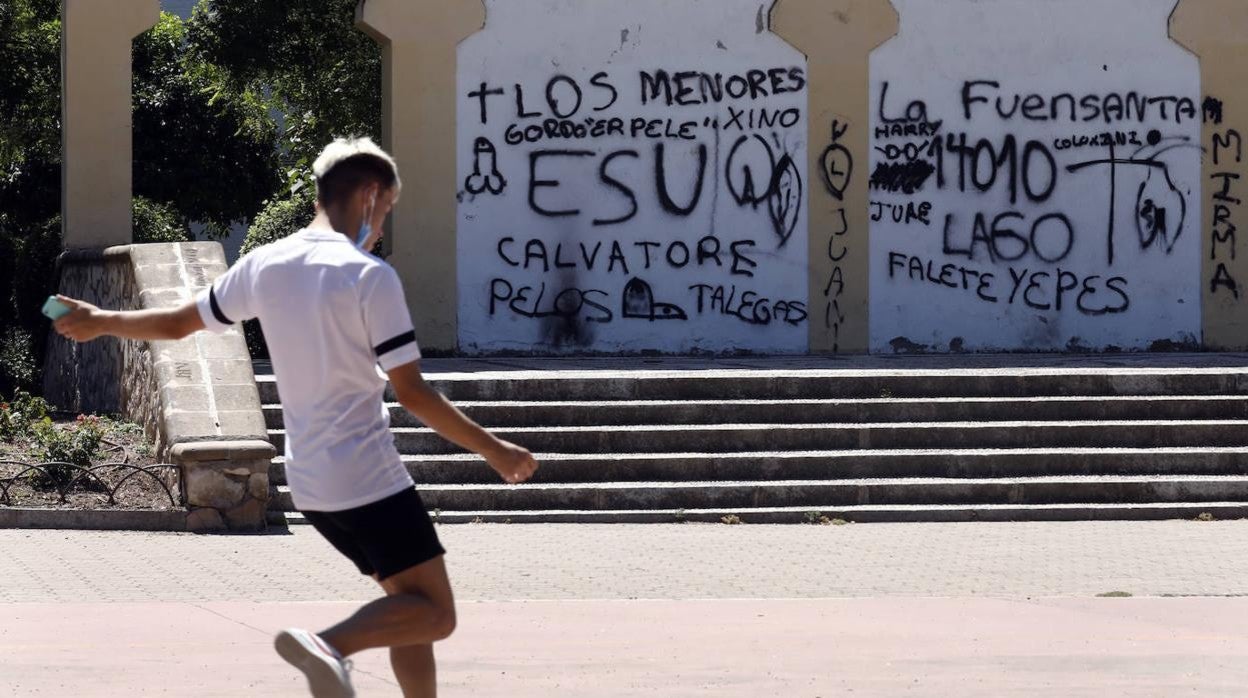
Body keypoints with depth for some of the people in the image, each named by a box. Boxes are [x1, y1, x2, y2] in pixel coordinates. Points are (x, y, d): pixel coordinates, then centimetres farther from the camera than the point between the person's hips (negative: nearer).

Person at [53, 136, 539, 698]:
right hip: (369, 478, -8)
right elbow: (412, 394, -14)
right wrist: (494, 451, -6)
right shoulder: (369, 277, -13)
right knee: (434, 615, -8)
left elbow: (179, 323, 17)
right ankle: (329, 645, -30)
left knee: (410, 604, 17)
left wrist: (101, 322, 36)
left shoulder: (263, 266, 5)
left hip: (308, 483, 8)